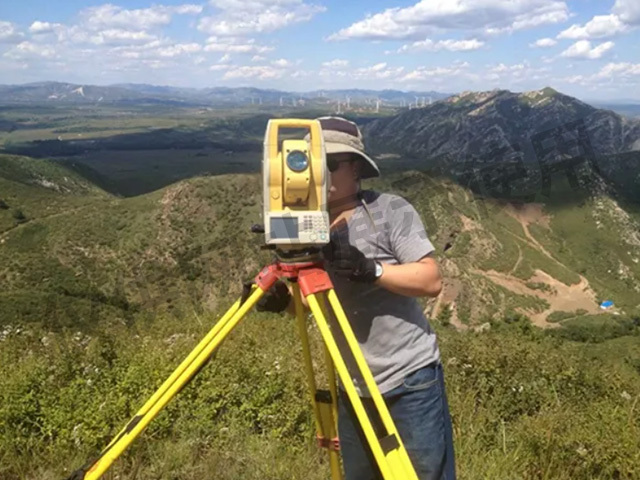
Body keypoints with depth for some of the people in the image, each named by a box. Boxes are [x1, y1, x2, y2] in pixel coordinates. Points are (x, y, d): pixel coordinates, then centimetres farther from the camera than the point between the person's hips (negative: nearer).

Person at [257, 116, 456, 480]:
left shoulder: (391, 211, -10)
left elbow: (431, 281, -15)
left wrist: (371, 268, -29)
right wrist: (283, 300, -13)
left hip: (410, 382, -5)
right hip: (353, 389, 5)